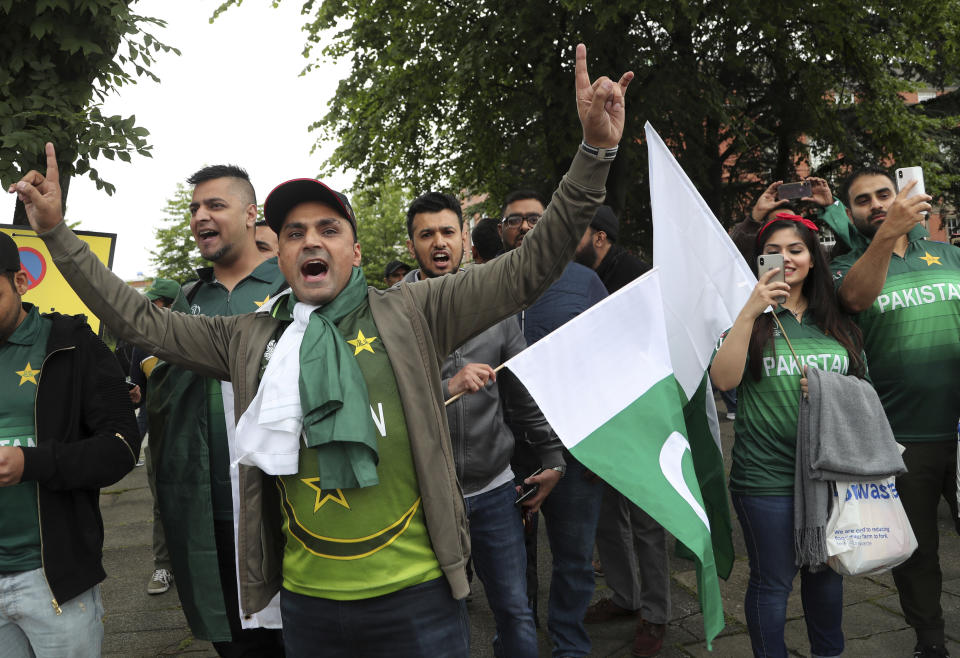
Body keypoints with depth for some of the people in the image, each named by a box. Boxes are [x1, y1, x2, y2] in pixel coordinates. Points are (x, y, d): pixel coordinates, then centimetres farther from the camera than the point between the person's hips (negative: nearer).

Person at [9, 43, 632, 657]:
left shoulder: (410, 312, -5)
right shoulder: (249, 337, 5)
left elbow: (530, 268, -10)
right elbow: (141, 320, 10)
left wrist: (595, 150, -18)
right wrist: (57, 232, 7)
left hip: (417, 595, -2)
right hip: (307, 601, 3)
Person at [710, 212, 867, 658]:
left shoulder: (836, 324, 8)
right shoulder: (750, 318, -3)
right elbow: (723, 379, -19)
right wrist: (751, 311, -24)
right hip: (767, 476, -4)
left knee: (827, 571, 20)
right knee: (773, 581, 7)